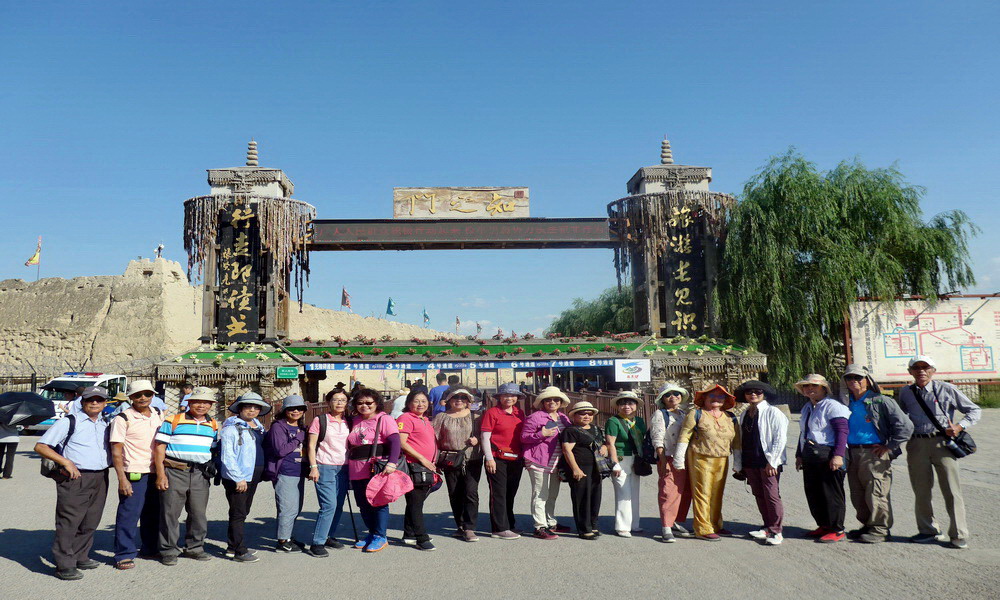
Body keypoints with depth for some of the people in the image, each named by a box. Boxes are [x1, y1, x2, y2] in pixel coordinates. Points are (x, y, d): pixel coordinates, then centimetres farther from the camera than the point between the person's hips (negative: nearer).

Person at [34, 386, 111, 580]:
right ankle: (64, 566, 4)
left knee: (90, 522, 12)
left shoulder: (105, 424, 16)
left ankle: (80, 557, 25)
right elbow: (40, 447, -4)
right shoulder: (69, 422, -2)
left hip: (100, 479, 6)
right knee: (69, 522, -4)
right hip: (75, 478, -6)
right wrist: (66, 462, -14)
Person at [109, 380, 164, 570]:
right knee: (129, 514, -3)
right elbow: (116, 451, -9)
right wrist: (122, 479, -15)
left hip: (156, 473, 6)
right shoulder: (123, 418, -7)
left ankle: (150, 548, 28)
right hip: (134, 474, -6)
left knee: (153, 514, 14)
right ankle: (125, 554, 8)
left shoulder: (159, 415, 9)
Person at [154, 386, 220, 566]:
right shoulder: (173, 422, -1)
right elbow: (159, 448, -3)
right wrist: (161, 474, -10)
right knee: (170, 512, 1)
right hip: (174, 471, -4)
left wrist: (212, 470, 11)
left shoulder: (213, 426, 13)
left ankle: (194, 547, 23)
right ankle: (168, 551, 13)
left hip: (200, 474, 4)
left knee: (199, 513, 9)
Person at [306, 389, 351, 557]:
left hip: (344, 469, 5)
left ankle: (329, 537, 22)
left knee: (339, 506, 8)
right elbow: (311, 445, -3)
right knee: (329, 505, -13)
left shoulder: (348, 422, 12)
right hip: (325, 467, -5)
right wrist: (313, 467, -12)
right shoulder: (320, 421, -2)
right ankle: (317, 543, -7)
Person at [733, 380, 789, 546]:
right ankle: (768, 528, 22)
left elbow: (780, 437, -10)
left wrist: (772, 461, -14)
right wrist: (740, 463, 13)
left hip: (768, 462, -6)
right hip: (750, 462, 6)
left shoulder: (772, 412, -5)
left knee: (771, 496, -5)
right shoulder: (744, 415, 15)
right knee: (759, 495, 10)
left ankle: (776, 532, 6)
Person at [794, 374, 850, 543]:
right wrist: (799, 455, 23)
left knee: (831, 494, -2)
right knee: (813, 494, 11)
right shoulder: (807, 408, 20)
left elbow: (842, 431, -15)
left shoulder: (832, 406, -8)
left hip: (829, 458, -9)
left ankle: (837, 530, 8)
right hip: (810, 458, 9)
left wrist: (838, 455, -23)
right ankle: (824, 526, 24)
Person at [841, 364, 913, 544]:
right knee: (857, 495, 11)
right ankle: (867, 526, 24)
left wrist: (889, 447, -9)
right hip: (853, 454, 7)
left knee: (875, 494, -5)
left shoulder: (881, 402, -5)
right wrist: (844, 451, 16)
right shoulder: (848, 404, 13)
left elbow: (906, 426, -10)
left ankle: (880, 530, 7)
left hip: (874, 453, -6)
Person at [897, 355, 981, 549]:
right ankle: (928, 531, 23)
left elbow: (975, 410, 7)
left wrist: (959, 426, -9)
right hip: (916, 444, 3)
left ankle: (958, 535, 9)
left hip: (942, 442, -3)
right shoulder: (905, 393, 10)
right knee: (921, 491, 8)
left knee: (951, 490, -2)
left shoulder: (946, 389, 1)